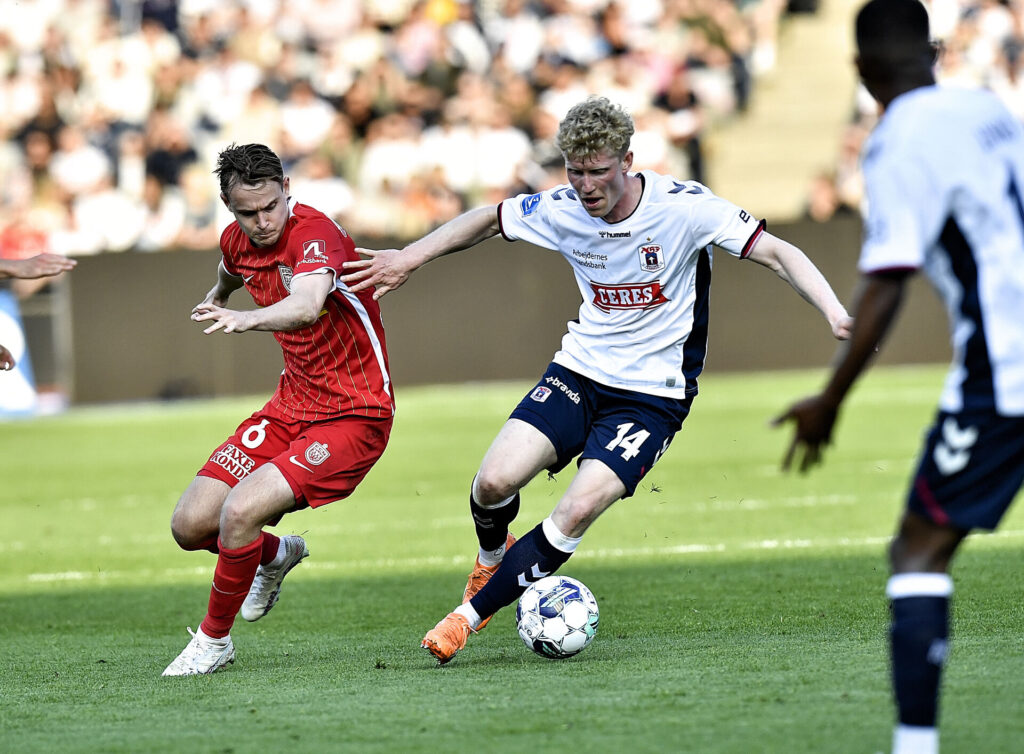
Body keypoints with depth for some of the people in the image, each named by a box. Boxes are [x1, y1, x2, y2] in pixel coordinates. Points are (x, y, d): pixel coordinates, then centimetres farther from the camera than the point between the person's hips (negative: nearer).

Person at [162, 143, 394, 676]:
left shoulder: (315, 233, -24)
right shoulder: (237, 240, -1)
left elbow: (307, 307, -47)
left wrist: (249, 319, -66)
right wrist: (219, 297, 49)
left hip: (352, 416, -8)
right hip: (291, 406, 8)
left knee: (239, 512, -24)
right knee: (190, 526, 0)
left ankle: (214, 639, 0)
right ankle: (275, 556, 33)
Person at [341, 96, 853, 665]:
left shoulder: (683, 206, -19)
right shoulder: (562, 210, -7)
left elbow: (778, 253, -19)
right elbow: (490, 219, 13)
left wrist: (835, 313, -33)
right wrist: (410, 258, 10)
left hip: (654, 395, -3)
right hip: (579, 374, 4)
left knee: (579, 509, -23)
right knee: (493, 483, -16)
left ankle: (470, 616, -9)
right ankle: (493, 556, 21)